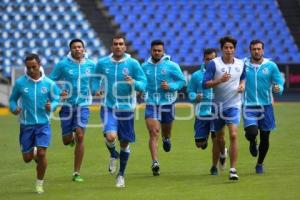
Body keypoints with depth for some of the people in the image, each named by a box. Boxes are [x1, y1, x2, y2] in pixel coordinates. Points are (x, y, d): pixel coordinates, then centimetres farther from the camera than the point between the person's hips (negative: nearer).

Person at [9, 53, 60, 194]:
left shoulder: (49, 83, -5)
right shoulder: (20, 83, -5)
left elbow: (56, 99, 4)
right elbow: (13, 99, 6)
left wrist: (51, 106, -18)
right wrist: (13, 108, -15)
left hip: (43, 124, -1)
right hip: (26, 125, 1)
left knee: (41, 154, -13)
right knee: (27, 158, 6)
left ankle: (39, 184, 6)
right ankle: (34, 153, 45)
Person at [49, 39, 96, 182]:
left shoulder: (90, 65, 2)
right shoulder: (63, 64, -5)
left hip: (83, 105, 0)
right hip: (67, 105, 0)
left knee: (80, 137, -13)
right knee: (67, 141, 2)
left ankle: (77, 173, -6)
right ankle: (71, 138, 44)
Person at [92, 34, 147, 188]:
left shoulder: (133, 64, -4)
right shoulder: (102, 63, 1)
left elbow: (143, 84, -3)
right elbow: (96, 79, 16)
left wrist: (133, 83, -24)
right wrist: (96, 90, -4)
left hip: (126, 108, 1)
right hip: (108, 107, 0)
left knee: (125, 143, 9)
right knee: (110, 137, -24)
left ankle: (121, 174, 29)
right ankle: (113, 155, 12)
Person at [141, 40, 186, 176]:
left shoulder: (172, 66, -5)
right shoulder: (145, 66, 4)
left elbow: (182, 81, 0)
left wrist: (170, 86, -16)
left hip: (167, 103, 0)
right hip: (151, 103, 0)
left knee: (166, 131, 16)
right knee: (153, 132, -14)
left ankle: (166, 139, 56)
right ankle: (155, 162, -19)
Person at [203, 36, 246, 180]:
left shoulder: (240, 64, 2)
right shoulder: (214, 63, -9)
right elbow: (205, 84, -12)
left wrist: (242, 84, 1)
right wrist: (220, 80, -26)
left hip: (233, 105, 0)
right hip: (218, 105, 0)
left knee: (233, 135, -16)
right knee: (218, 136, 14)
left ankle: (233, 170, -16)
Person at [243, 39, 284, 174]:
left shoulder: (271, 66, 0)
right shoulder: (243, 65, 0)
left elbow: (279, 83, 2)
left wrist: (278, 89, -20)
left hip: (266, 106, 1)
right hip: (249, 106, -1)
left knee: (265, 138, 8)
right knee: (252, 132, -24)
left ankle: (260, 164, 31)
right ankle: (252, 143, 15)